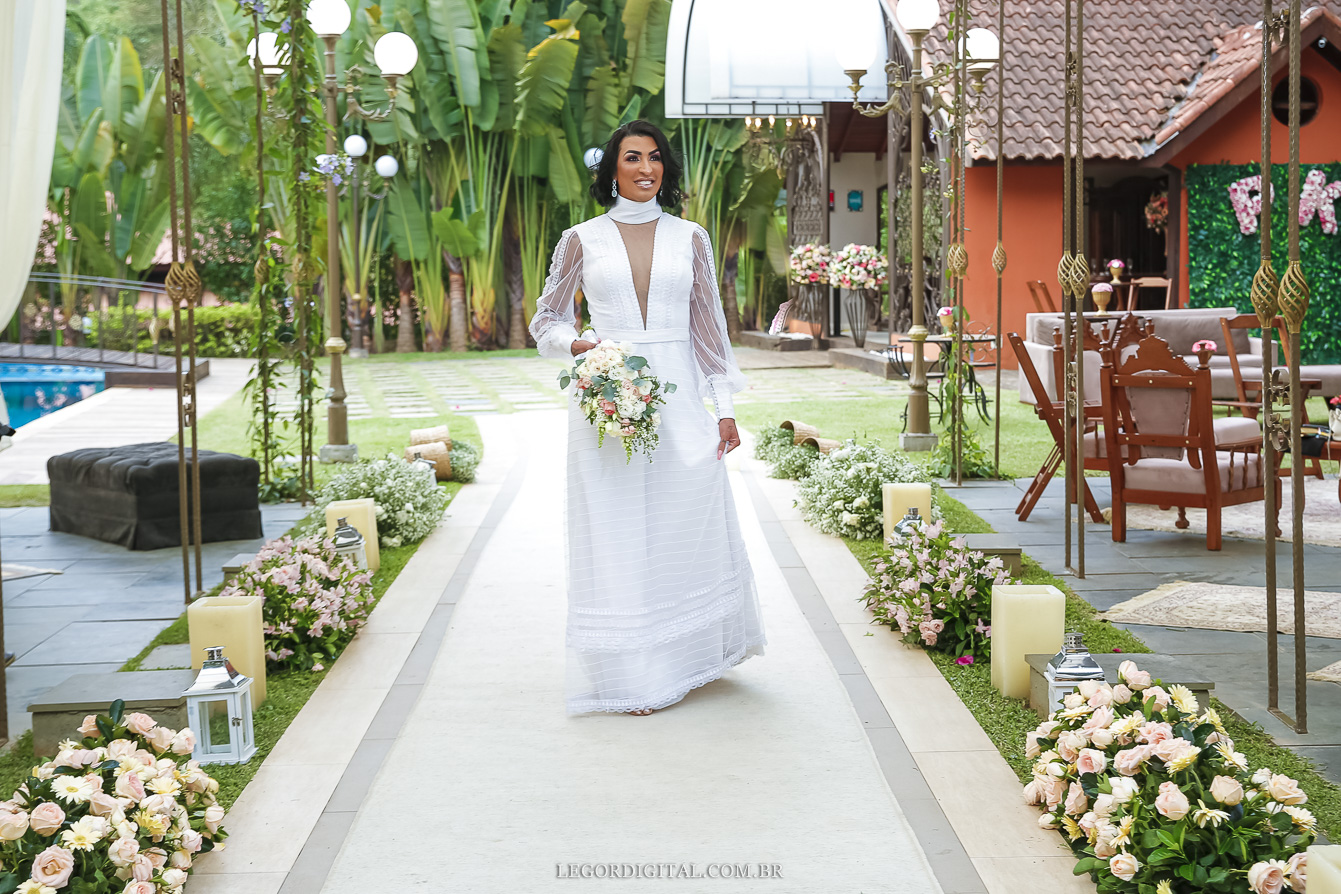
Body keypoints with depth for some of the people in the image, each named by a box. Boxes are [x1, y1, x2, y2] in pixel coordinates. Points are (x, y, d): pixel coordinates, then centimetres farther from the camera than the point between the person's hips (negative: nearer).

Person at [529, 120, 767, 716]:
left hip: (678, 398, 1)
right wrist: (578, 345, -10)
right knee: (617, 535, 1)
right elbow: (547, 320, 11)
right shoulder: (582, 240, 5)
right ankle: (632, 677, 10)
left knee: (694, 528, 4)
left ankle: (691, 655, 26)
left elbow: (708, 326, 10)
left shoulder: (690, 238, 8)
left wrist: (725, 409, 6)